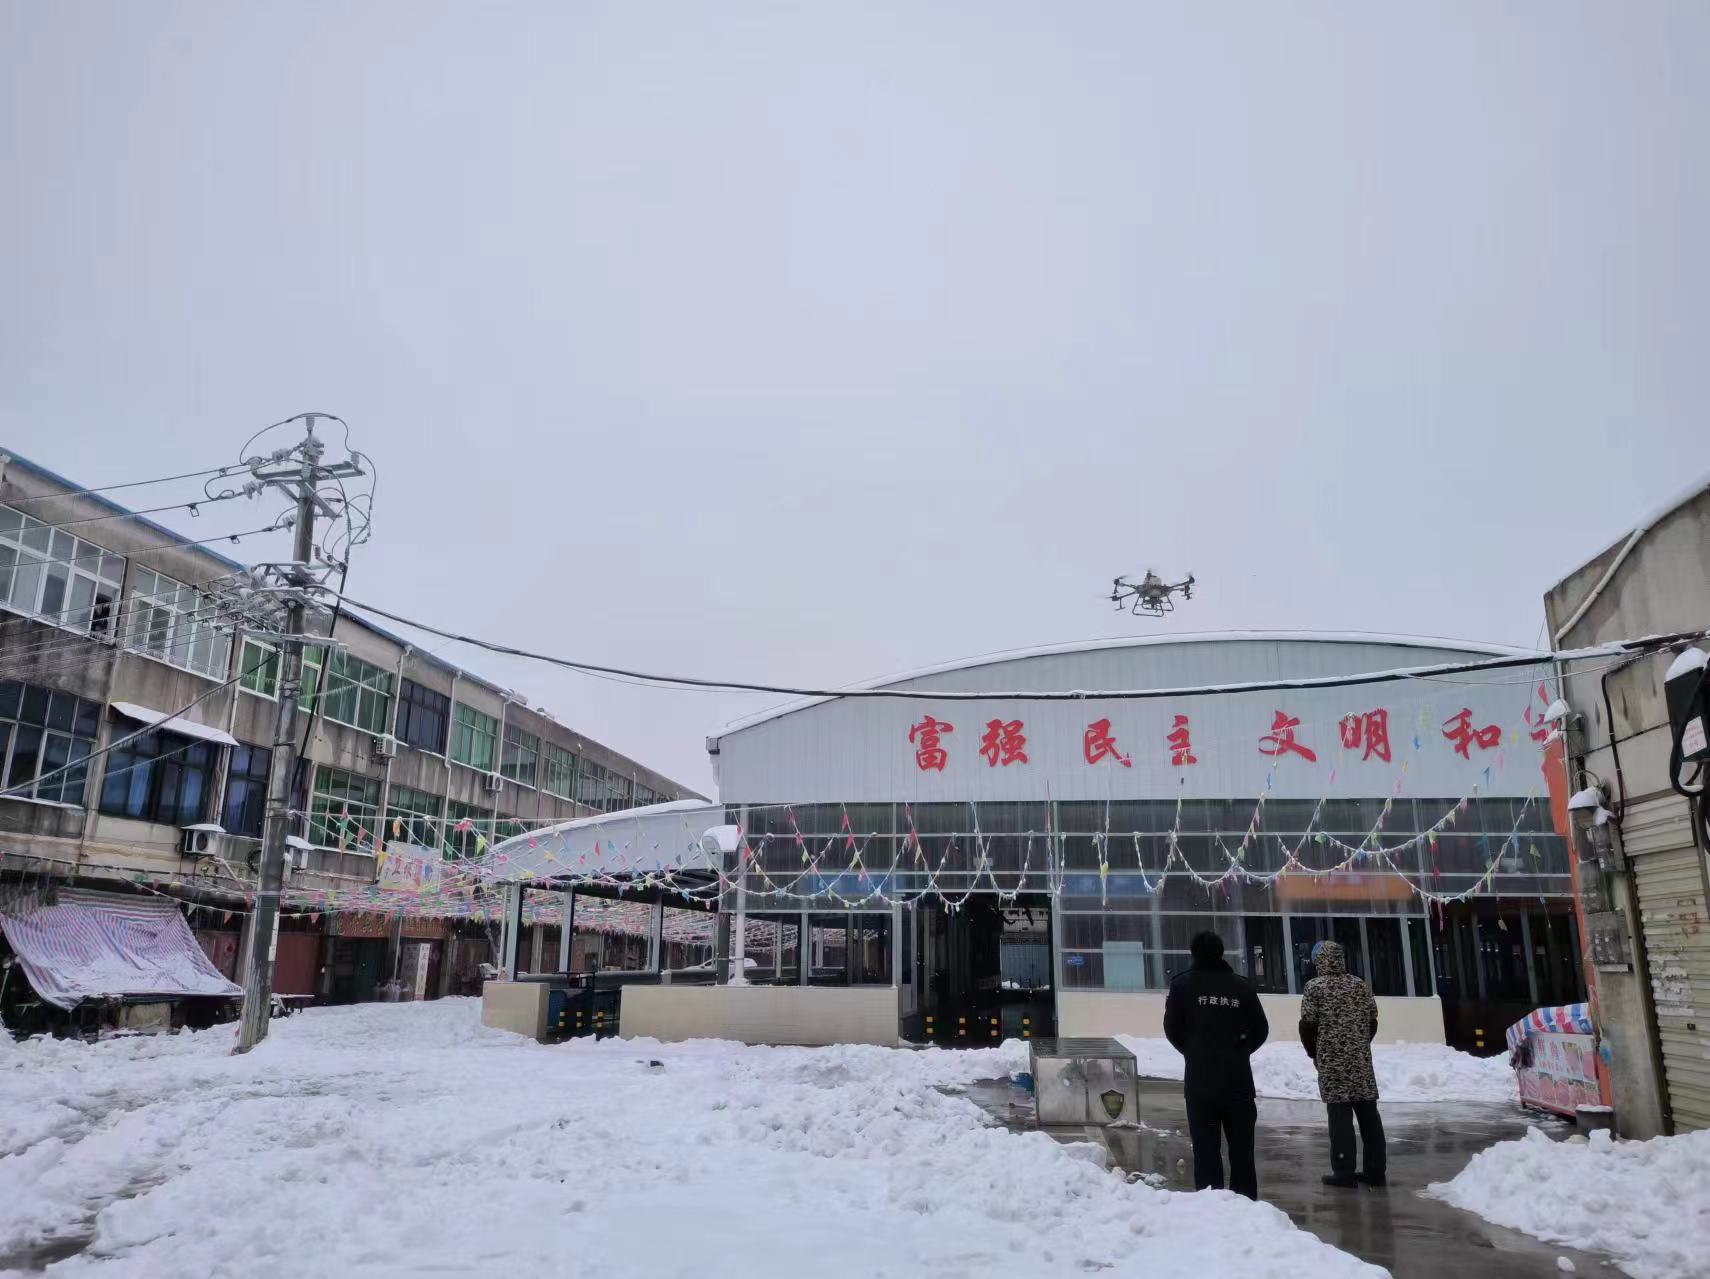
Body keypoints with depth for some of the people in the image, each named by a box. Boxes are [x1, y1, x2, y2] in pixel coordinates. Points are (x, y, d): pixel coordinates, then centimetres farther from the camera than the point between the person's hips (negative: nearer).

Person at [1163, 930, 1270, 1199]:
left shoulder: (1182, 985, -1)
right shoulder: (1242, 986, 4)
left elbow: (1172, 1029, 2)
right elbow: (1260, 1030, 7)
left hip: (1200, 1080, -2)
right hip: (1238, 1079, 2)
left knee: (1206, 1149, 1)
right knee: (1242, 1149, 10)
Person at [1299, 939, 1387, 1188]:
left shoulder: (1315, 987, -5)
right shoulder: (1360, 985, 10)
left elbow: (1307, 1025, -6)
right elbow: (1372, 1021, 12)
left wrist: (1314, 1053, 9)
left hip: (1332, 1061, -5)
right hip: (1362, 1059, 5)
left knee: (1340, 1113, -4)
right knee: (1368, 1112, 9)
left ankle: (1344, 1171, -3)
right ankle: (1376, 1170, 14)